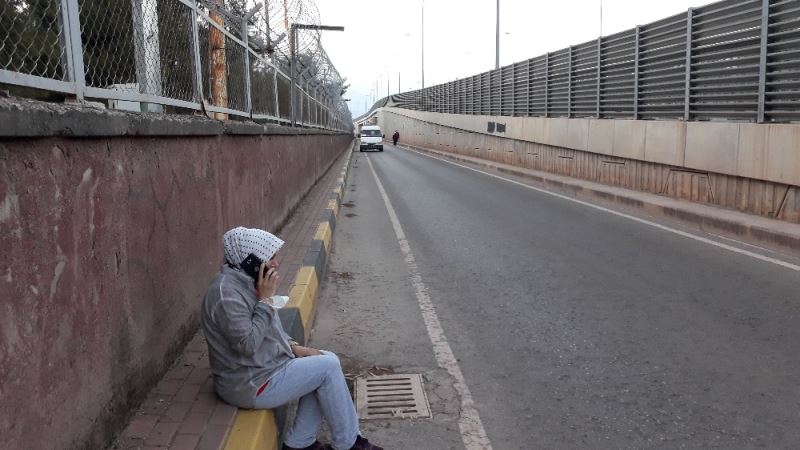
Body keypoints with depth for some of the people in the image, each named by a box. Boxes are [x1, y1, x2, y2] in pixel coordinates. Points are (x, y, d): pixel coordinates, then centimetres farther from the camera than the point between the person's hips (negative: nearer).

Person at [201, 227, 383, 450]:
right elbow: (248, 344, -28)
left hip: (266, 365, 10)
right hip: (250, 385, -10)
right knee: (328, 367, -12)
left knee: (328, 360, 6)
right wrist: (266, 299, -23)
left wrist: (294, 347, 4)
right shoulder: (226, 293, -25)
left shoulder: (243, 281, 6)